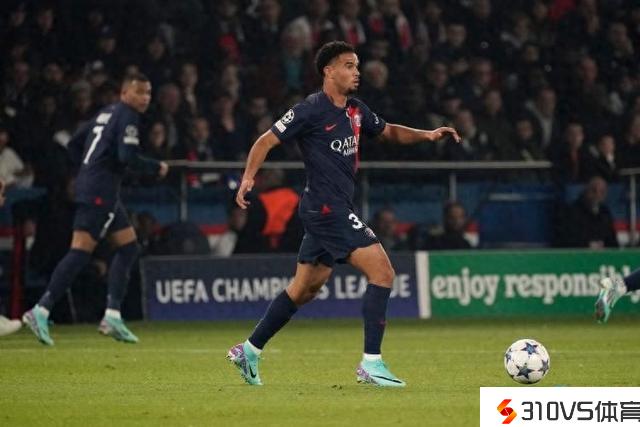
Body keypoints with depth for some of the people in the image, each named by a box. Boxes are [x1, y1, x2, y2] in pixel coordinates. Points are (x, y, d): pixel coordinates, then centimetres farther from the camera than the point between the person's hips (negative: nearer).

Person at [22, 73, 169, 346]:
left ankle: (112, 316, 9)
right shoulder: (126, 116, -8)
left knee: (128, 246, 12)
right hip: (100, 192, -10)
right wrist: (157, 168, -5)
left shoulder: (106, 113, 19)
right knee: (81, 252, -13)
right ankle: (41, 311, -16)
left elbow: (74, 144, 22)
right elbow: (127, 157, -19)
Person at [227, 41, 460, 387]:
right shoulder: (311, 110, -12)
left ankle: (249, 351, 26)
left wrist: (426, 135, 9)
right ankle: (371, 364, -13)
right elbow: (266, 141, -10)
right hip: (326, 208, -9)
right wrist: (248, 177, -25)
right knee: (382, 272, -14)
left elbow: (390, 132, 26)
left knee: (304, 289, 17)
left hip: (335, 210, 9)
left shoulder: (356, 111, 12)